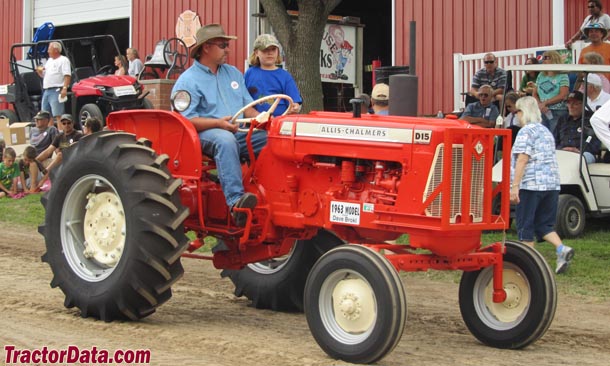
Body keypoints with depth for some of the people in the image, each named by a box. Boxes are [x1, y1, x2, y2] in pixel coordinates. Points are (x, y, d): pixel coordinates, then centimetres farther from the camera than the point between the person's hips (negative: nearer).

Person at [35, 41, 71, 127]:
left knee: (58, 115, -14)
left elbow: (67, 75, -13)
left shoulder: (63, 60, -2)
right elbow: (44, 75, 30)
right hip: (46, 91, 9)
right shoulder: (49, 61, 23)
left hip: (56, 91, -9)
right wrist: (39, 71, 7)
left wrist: (65, 88, -24)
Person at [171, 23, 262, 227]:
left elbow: (248, 107, 18)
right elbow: (185, 120, -11)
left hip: (240, 132, 6)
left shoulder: (233, 73, 21)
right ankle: (235, 201, -51)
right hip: (206, 134, -6)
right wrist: (218, 123, -24)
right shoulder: (188, 80, 0)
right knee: (225, 140, -41)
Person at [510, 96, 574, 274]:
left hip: (530, 185, -8)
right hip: (552, 184, 8)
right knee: (544, 224, 12)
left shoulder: (526, 131, -9)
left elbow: (522, 160, -17)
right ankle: (562, 249, -9)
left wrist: (514, 186, -18)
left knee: (525, 226, 1)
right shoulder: (546, 131, 18)